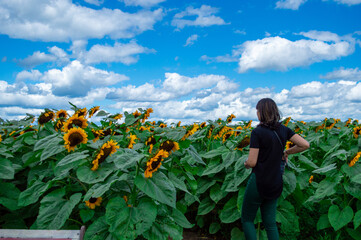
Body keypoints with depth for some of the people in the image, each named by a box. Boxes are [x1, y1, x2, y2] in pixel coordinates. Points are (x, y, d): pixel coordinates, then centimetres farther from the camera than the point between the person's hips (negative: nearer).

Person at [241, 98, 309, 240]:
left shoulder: (257, 132, -16)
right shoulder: (283, 130, 1)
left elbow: (252, 162, -18)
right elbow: (305, 145, -1)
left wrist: (246, 164, 4)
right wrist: (287, 152, 11)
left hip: (259, 183, -6)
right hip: (276, 184, 6)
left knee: (247, 220, 13)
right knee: (270, 223, 17)